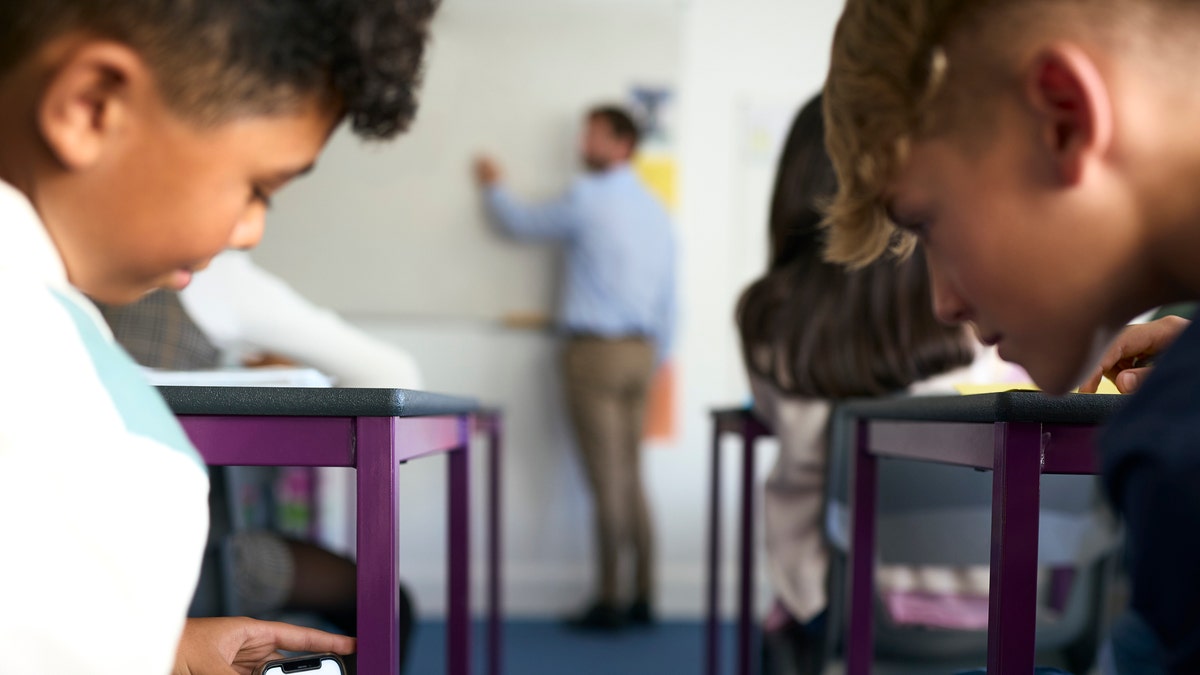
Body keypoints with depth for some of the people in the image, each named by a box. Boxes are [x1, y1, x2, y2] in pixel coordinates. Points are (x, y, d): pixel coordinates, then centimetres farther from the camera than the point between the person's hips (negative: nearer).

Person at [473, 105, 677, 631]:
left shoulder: (588, 200, -8)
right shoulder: (656, 212, 12)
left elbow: (522, 224, 6)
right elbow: (668, 298, 14)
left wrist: (493, 188, 25)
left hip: (596, 351, -7)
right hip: (641, 351, 7)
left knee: (607, 482, -4)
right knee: (631, 478, 11)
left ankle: (610, 602, 2)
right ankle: (642, 599, 15)